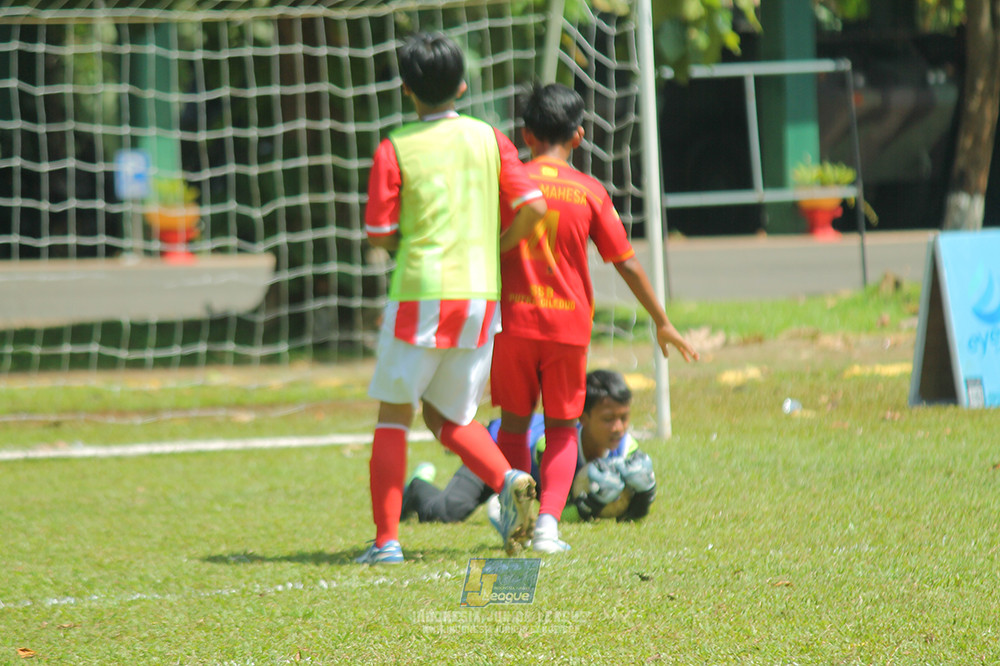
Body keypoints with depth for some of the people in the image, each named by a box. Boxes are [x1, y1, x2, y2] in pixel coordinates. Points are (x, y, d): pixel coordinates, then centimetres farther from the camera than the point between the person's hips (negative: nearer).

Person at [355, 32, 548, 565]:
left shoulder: (394, 149, -5)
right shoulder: (488, 138, 5)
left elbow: (379, 235, -4)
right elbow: (532, 208, 0)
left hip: (419, 295, -4)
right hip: (480, 296, 4)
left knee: (393, 416, 6)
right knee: (449, 419, 17)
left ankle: (386, 540, -2)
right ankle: (508, 479, -10)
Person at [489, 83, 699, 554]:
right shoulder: (590, 192, 0)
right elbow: (627, 264, 3)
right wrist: (662, 323, 12)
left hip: (514, 320, 0)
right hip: (569, 322, 0)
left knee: (514, 423, 14)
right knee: (562, 430, 11)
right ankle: (548, 522, -6)